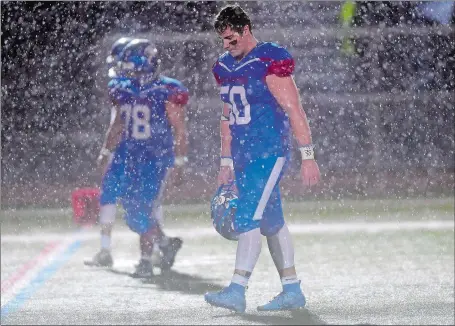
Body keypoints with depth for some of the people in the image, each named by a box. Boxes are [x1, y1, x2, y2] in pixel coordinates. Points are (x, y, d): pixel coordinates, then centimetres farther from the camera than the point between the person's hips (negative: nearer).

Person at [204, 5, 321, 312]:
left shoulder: (269, 62, -13)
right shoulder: (225, 66, 12)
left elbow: (294, 111, -14)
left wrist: (308, 157, -15)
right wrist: (226, 162, 20)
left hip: (270, 154, -8)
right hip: (244, 157, 8)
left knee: (249, 218, -15)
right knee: (271, 223, 11)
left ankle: (237, 291, -17)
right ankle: (292, 291, 16)